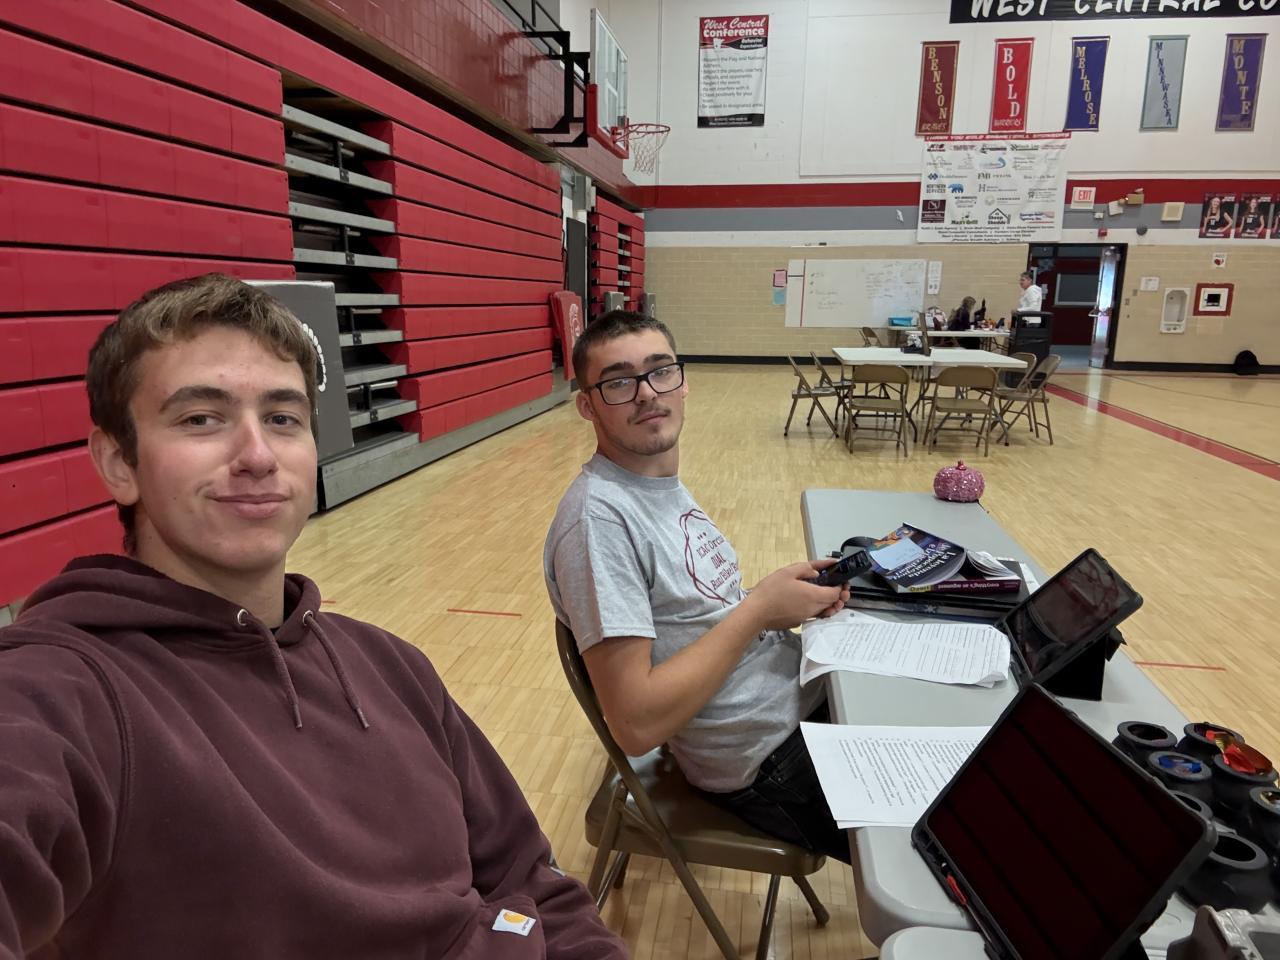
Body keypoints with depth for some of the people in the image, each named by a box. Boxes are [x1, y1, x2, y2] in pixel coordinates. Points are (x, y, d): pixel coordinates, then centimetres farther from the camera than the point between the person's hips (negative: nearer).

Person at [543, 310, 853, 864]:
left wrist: (790, 594, -4)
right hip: (768, 761, -9)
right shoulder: (598, 518, -25)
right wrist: (759, 609, -22)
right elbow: (635, 723, -28)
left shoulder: (662, 483, 5)